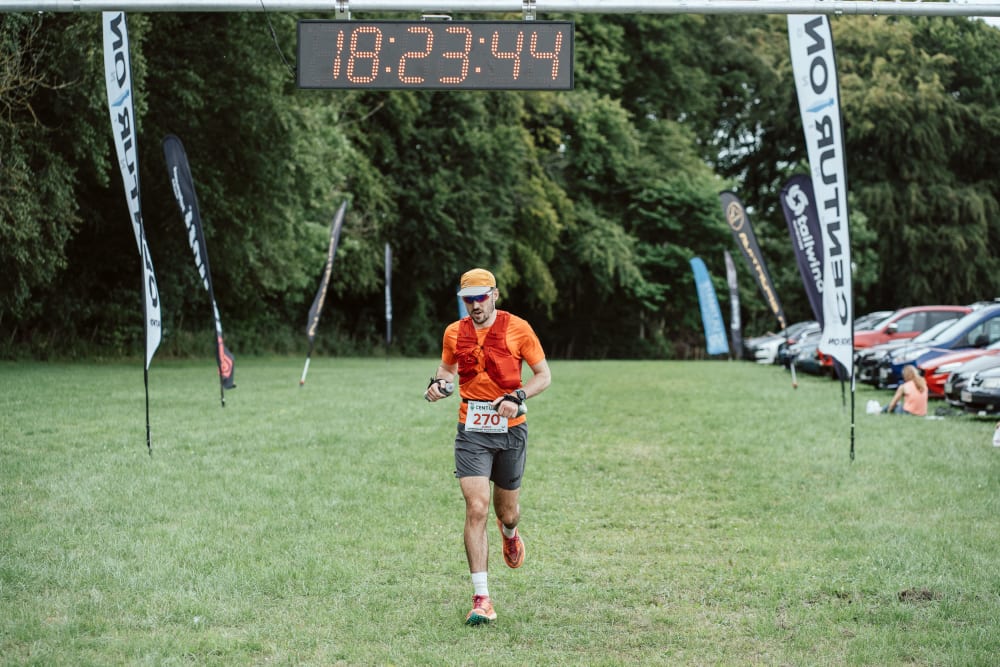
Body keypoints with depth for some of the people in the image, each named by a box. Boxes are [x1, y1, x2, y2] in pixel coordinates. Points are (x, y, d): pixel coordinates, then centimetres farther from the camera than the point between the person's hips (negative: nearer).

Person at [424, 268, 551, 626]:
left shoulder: (517, 328, -5)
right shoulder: (454, 333, 3)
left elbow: (543, 375, 0)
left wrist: (517, 397, -18)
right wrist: (438, 383, 0)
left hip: (510, 429, -1)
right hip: (472, 431, 1)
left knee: (506, 512, 12)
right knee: (476, 508, -14)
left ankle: (509, 532, 54)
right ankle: (481, 599, -12)